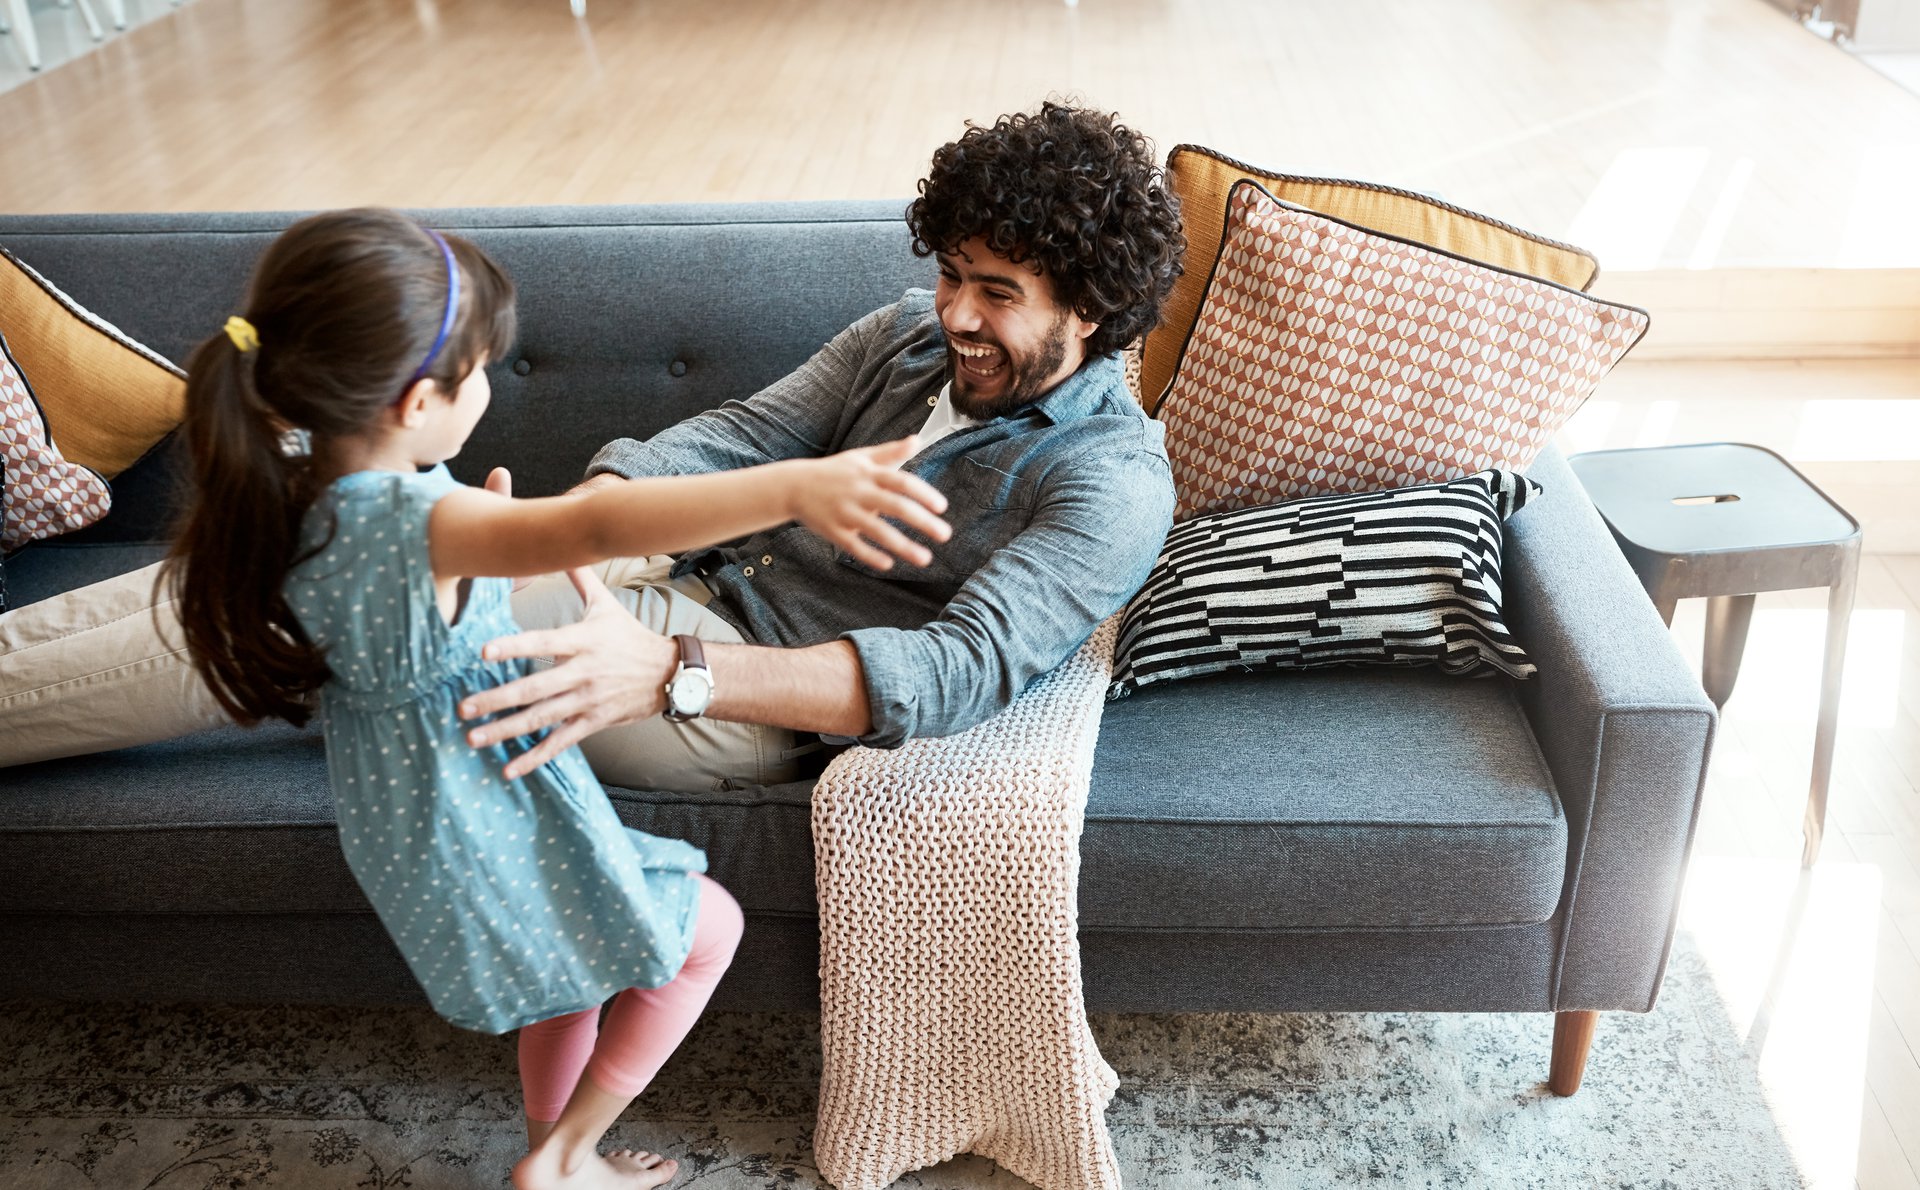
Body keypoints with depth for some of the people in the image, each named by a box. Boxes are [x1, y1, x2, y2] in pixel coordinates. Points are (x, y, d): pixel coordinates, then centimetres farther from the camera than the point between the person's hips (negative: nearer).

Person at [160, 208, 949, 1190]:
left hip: (400, 829, 9)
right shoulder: (413, 520, -36)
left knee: (582, 962, 28)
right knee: (707, 926, 10)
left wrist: (496, 534, 9)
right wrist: (796, 487, -65)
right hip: (487, 834, -9)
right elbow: (598, 527, -55)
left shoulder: (295, 488, -6)